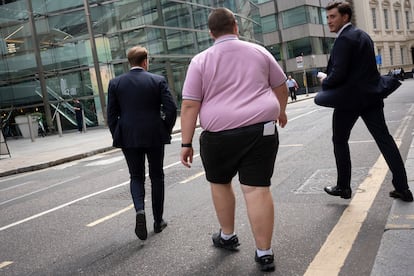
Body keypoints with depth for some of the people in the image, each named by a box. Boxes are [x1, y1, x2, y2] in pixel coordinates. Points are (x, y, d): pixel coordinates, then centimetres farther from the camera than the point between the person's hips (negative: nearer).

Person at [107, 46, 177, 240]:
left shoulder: (115, 83, 1)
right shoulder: (158, 80, -3)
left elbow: (111, 114, 0)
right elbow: (171, 108, -9)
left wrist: (117, 137, 9)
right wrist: (166, 130, 5)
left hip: (129, 138, 1)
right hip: (154, 137, -1)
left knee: (136, 177, 15)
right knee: (156, 177, 13)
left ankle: (139, 210, -11)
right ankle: (158, 221, 20)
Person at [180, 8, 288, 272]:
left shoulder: (200, 61, 1)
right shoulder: (259, 51, 8)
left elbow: (190, 105, -5)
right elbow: (281, 86, 19)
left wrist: (186, 143, -1)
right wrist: (281, 111, 36)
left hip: (220, 134, -1)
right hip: (261, 130, 2)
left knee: (220, 182, 20)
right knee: (258, 188, 1)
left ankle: (227, 236, 34)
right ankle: (264, 253, 5)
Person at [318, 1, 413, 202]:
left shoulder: (344, 39, -14)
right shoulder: (362, 35, 15)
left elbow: (338, 73, -22)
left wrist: (325, 83, -3)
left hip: (350, 98, -8)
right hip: (370, 95, 8)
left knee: (340, 141, 8)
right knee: (384, 139, 6)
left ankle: (343, 187, 16)